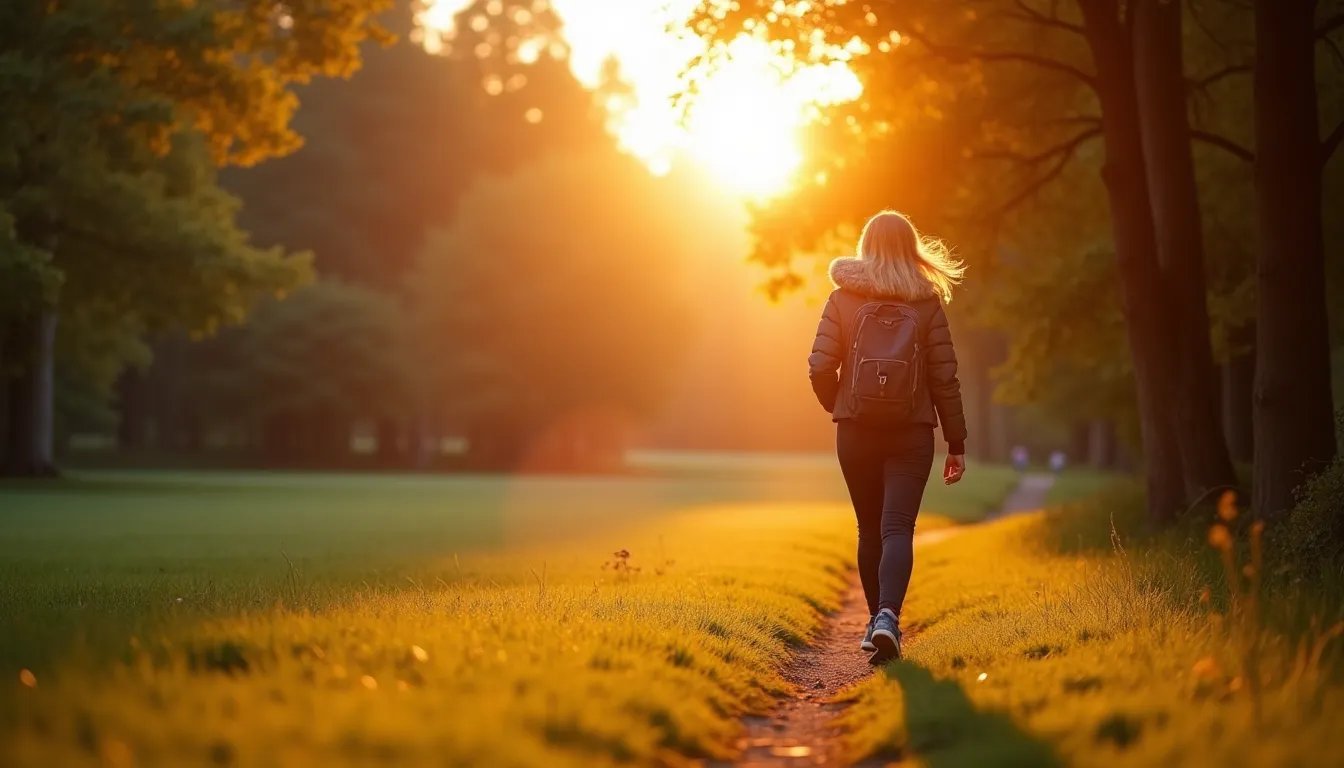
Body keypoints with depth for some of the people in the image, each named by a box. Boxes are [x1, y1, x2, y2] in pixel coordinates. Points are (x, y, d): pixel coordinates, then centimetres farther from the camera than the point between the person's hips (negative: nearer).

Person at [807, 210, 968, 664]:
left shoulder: (843, 299, 0)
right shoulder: (927, 303, -1)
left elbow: (820, 367, -6)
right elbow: (945, 377, -1)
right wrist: (956, 444, 4)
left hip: (856, 431, 1)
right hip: (912, 433, -1)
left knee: (870, 529, 16)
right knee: (898, 528, -6)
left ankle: (877, 620, 23)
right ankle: (888, 616, -27)